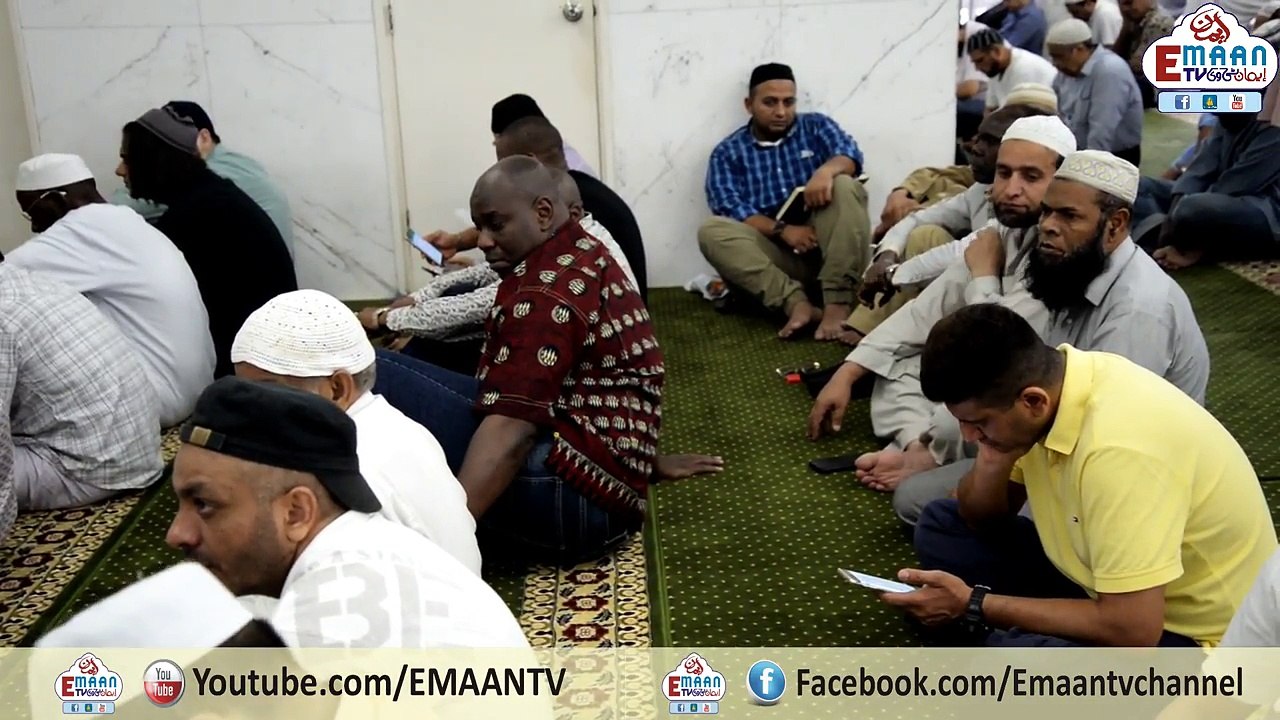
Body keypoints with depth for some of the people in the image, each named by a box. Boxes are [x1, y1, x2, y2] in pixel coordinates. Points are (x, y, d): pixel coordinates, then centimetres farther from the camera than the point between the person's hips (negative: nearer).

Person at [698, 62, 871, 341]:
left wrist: (826, 170, -31)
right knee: (711, 231, -24)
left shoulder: (816, 126, 12)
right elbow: (730, 209, -5)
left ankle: (838, 303, -35)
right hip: (776, 250, 0)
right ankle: (796, 302, -41)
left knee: (844, 186, -26)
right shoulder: (728, 152, 9)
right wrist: (783, 230, -22)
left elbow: (850, 155, -6)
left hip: (828, 241, 0)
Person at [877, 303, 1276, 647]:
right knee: (942, 526, 4)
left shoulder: (1118, 447, -34)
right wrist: (992, 460, -18)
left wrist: (975, 604, -24)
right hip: (1114, 583, 8)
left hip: (1194, 632, -8)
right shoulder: (1044, 378, -9)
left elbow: (1133, 632, -32)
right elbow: (980, 520, 5)